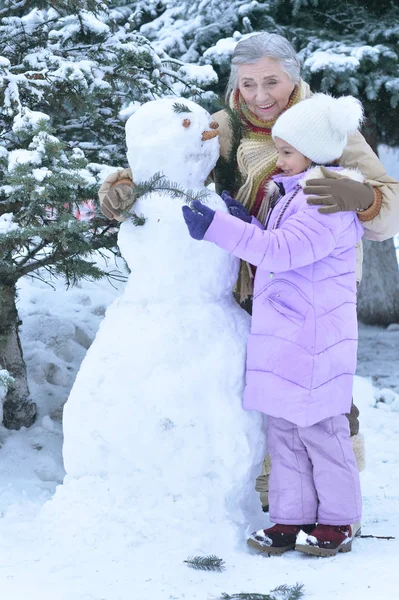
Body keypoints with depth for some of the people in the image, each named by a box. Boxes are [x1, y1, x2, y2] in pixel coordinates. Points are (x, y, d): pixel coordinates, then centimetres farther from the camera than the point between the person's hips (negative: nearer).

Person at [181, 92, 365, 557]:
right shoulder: (292, 193, 16)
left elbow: (284, 250, -26)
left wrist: (218, 227, -26)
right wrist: (242, 220, 8)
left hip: (311, 339, -10)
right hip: (283, 334, 10)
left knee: (318, 429, 0)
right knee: (284, 428, 11)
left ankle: (337, 522, 12)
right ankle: (291, 519, 18)